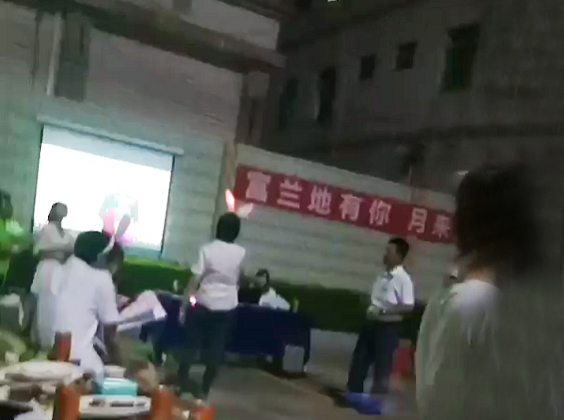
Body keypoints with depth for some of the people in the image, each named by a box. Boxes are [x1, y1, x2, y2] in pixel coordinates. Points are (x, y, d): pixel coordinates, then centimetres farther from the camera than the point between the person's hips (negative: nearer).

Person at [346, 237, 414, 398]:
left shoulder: (403, 278, -14)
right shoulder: (383, 276, 9)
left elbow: (408, 306, -19)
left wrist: (383, 311, -20)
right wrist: (370, 309, 1)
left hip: (389, 326, -7)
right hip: (372, 322, 7)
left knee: (382, 363, 2)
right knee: (360, 358, 12)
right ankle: (354, 391, 25)